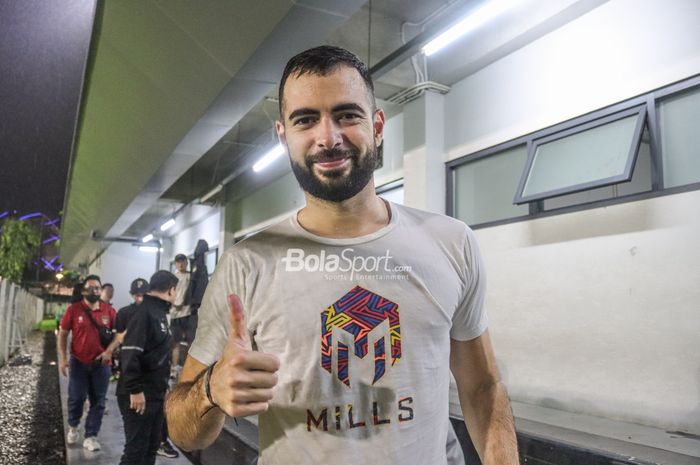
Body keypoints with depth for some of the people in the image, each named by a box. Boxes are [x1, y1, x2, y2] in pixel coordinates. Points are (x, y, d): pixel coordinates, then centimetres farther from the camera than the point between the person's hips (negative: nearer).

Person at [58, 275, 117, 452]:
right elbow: (63, 334, 1)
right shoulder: (74, 309, -4)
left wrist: (110, 350, -8)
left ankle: (91, 437, 15)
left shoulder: (109, 311, -2)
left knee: (98, 402, 4)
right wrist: (62, 358, -5)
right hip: (78, 362, -1)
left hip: (101, 363, 1)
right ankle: (73, 427, 36)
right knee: (76, 398, 8)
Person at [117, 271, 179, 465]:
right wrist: (135, 390, -25)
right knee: (136, 448, -2)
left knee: (152, 445, 17)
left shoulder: (160, 312, 14)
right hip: (139, 395, -9)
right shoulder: (144, 312, -17)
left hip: (155, 394, 9)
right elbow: (130, 354, -25)